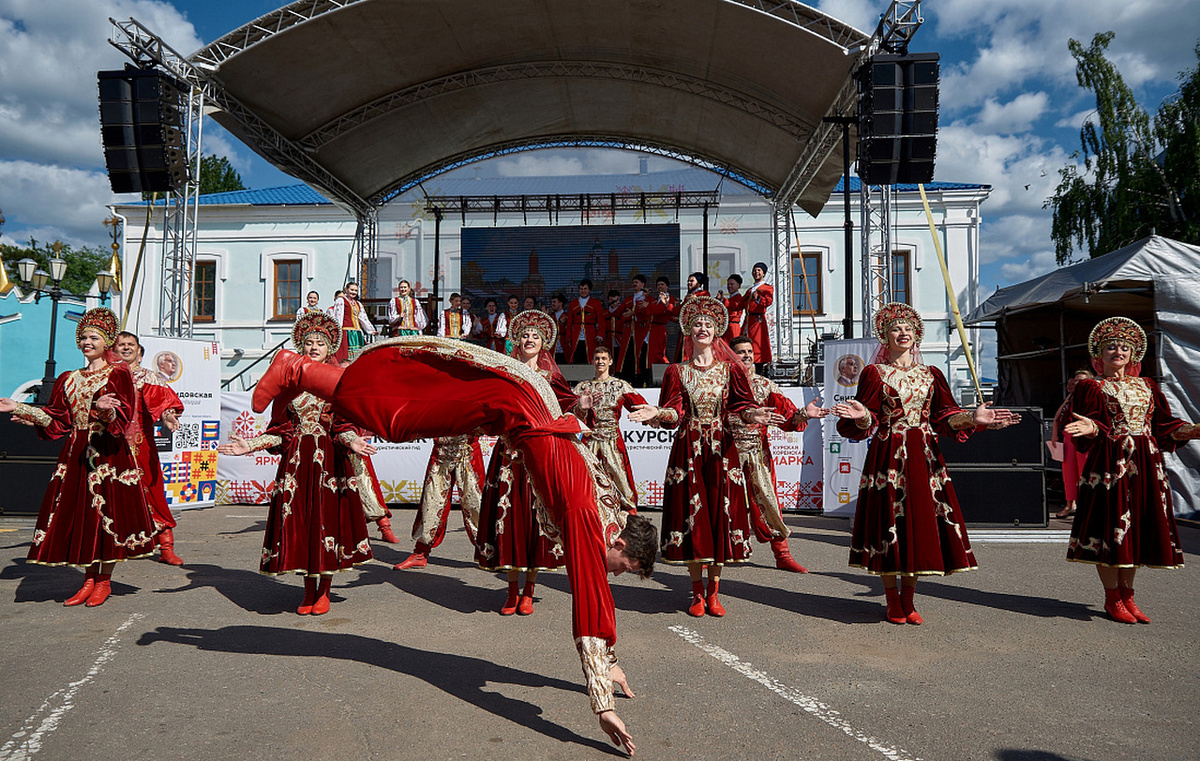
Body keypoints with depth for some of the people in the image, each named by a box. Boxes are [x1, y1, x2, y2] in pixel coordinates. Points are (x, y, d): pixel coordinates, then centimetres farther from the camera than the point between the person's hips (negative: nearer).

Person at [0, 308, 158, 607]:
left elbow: (124, 414, -13)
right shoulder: (70, 379, 17)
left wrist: (107, 410, -34)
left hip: (108, 451, -6)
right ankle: (89, 579, 14)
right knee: (78, 512, 4)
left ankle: (104, 580, 7)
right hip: (77, 451, 6)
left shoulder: (118, 373, -1)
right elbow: (58, 417, 14)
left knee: (106, 511, -4)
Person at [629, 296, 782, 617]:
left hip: (720, 448, 1)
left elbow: (741, 406, 0)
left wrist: (753, 415, -21)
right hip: (688, 448, 0)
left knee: (720, 511, 0)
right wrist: (656, 412, -22)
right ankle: (698, 593, 13)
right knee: (690, 511, -1)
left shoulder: (730, 369, 8)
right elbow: (673, 413, -3)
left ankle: (714, 592, 13)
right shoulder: (677, 371, 7)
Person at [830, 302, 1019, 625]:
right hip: (888, 453, -3)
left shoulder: (930, 375, 14)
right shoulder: (875, 373, 3)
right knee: (890, 517, -3)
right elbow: (868, 422, -5)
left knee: (921, 519, 3)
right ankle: (892, 600, 12)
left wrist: (972, 418, -12)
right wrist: (862, 416, -27)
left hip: (924, 455, 4)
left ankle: (908, 599, 16)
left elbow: (945, 417, 6)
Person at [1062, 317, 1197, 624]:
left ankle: (1127, 595, 17)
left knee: (1137, 528, 7)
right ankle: (1112, 598, 6)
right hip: (1110, 461, -5)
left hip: (1146, 464, 5)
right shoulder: (1091, 387, 2)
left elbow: (1164, 425, 17)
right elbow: (1091, 426, -7)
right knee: (1111, 526, -5)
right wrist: (1091, 428, -29)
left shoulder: (1147, 386, 18)